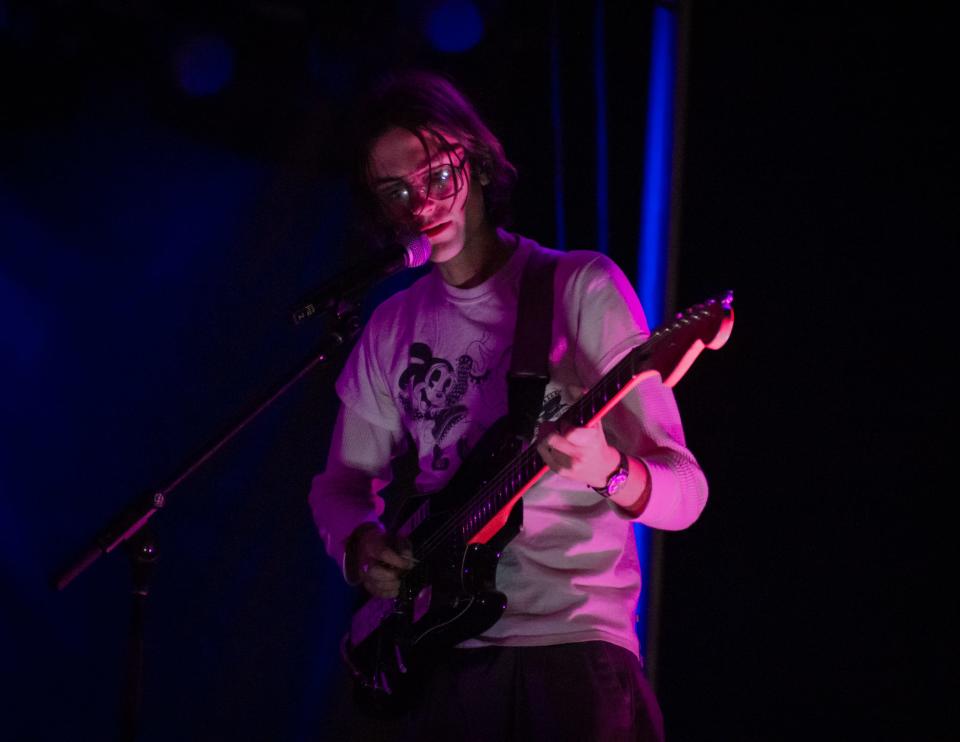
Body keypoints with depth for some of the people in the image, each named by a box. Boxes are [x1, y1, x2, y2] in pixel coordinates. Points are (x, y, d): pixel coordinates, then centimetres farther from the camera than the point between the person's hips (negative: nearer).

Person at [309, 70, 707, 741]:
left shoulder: (582, 288, -1)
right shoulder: (393, 327, 14)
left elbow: (684, 493, -4)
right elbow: (342, 482, 24)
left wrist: (608, 473, -26)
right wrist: (360, 545, 2)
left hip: (576, 641, -4)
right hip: (447, 662, 4)